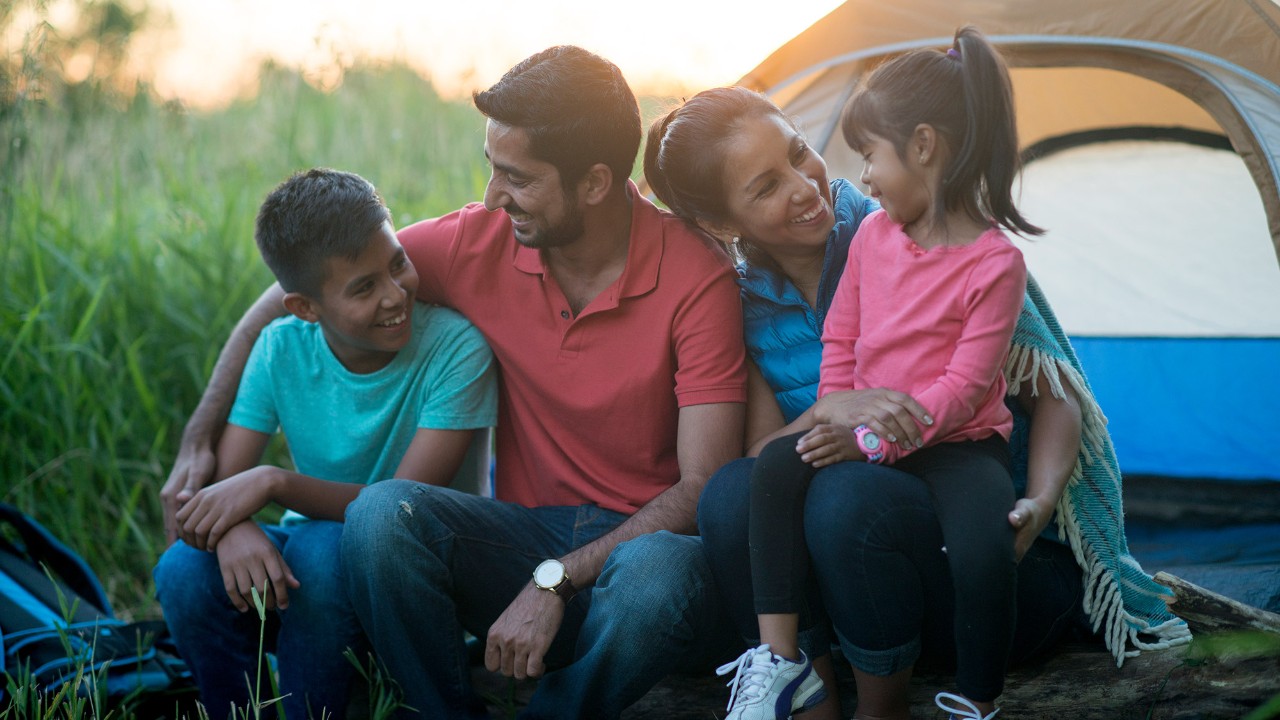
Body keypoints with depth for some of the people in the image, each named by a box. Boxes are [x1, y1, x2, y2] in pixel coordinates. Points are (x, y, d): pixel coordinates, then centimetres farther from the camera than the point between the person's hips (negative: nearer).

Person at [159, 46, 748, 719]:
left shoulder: (697, 277, -14)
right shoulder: (480, 243, -3)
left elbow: (704, 490, -17)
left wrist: (555, 582, -25)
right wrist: (202, 435, 7)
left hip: (653, 539, -3)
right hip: (532, 533, 3)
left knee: (657, 573, -39)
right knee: (382, 512, -26)